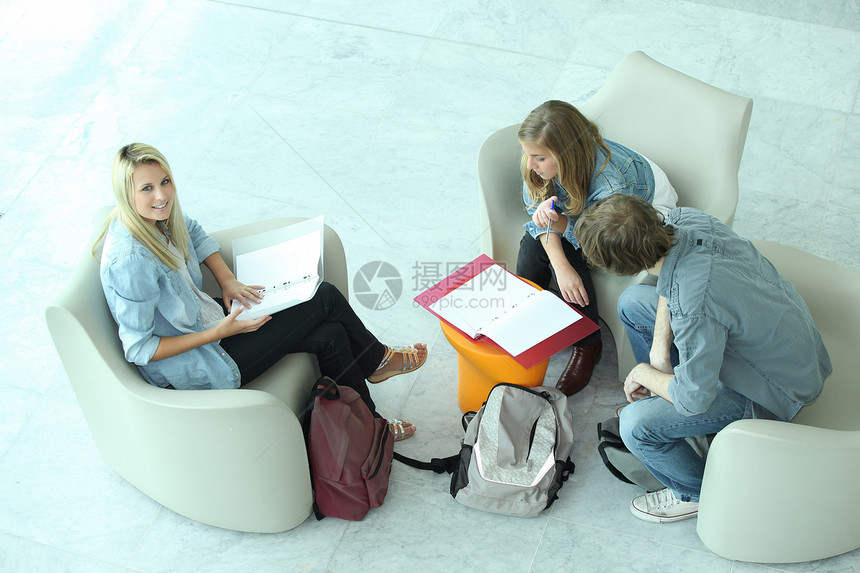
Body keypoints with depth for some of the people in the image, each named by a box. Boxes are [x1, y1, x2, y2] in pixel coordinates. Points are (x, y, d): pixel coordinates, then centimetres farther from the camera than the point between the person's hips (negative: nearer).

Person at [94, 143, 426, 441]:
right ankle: (377, 360, 22)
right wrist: (219, 333, -24)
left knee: (330, 336, -1)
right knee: (325, 298, -7)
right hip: (186, 372, -8)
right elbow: (138, 349, -25)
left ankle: (369, 427, 22)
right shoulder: (130, 261, -32)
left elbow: (196, 235, 18)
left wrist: (228, 281, 1)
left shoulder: (160, 217, -7)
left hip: (204, 317, 8)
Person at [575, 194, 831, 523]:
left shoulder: (694, 310, -41)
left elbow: (693, 400, -29)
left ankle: (698, 493, 9)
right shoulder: (684, 220, -17)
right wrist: (660, 349, -3)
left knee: (636, 425, -19)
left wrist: (644, 374, -10)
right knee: (632, 302, 11)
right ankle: (660, 399, 28)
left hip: (773, 392, -8)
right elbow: (672, 279, 6)